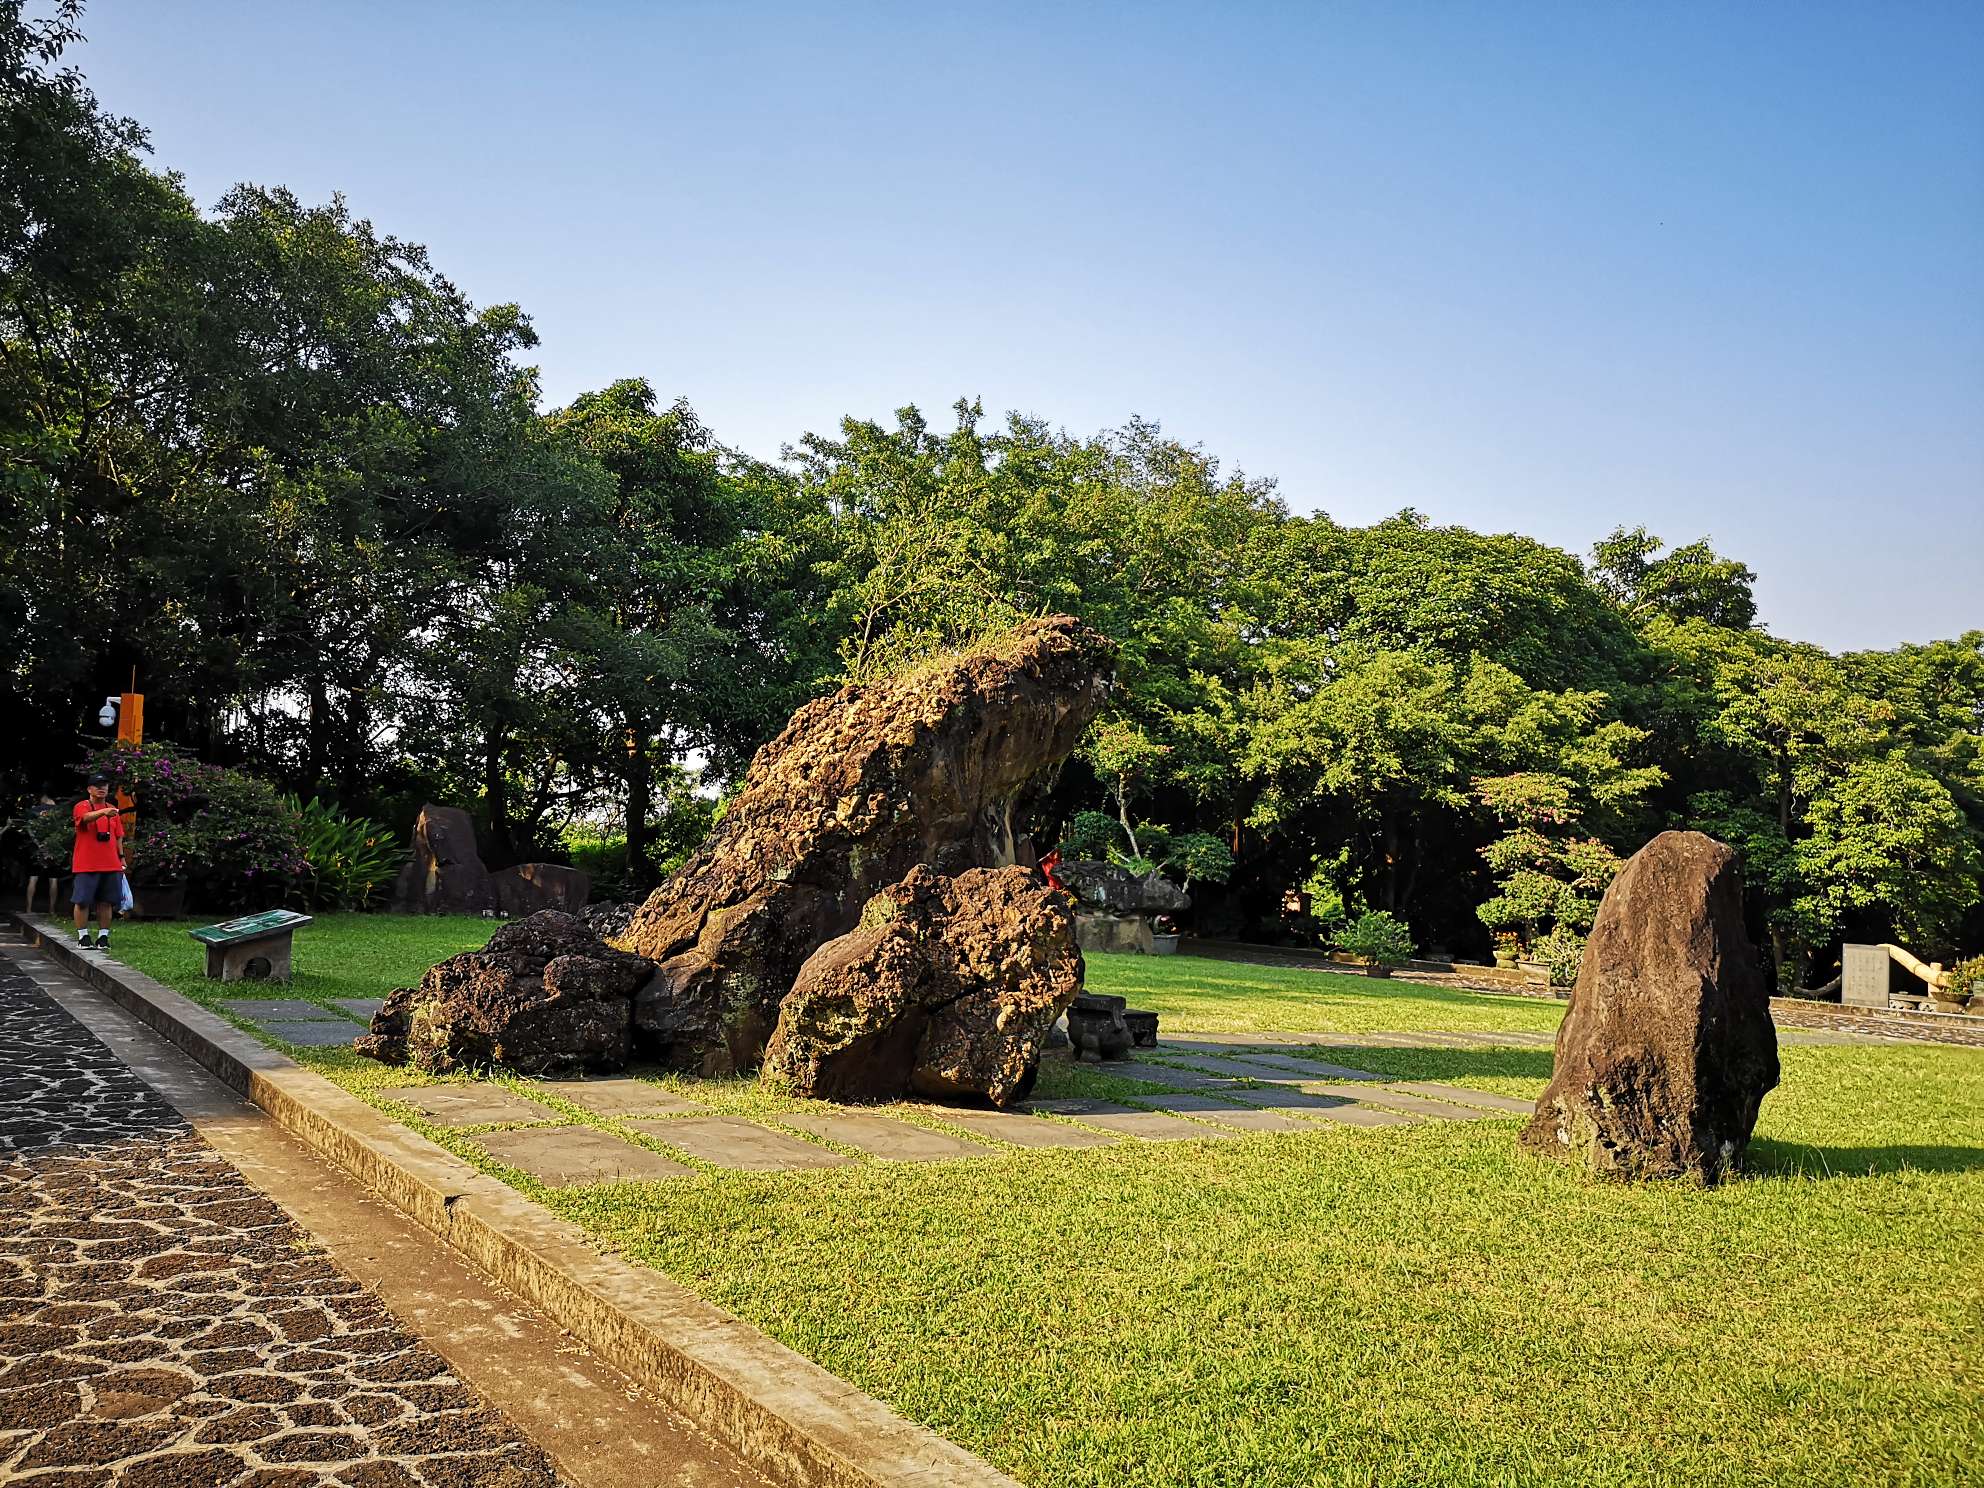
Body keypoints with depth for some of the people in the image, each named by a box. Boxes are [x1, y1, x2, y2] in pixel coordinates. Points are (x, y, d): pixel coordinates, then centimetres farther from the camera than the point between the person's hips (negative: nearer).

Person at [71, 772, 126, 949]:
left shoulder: (113, 810, 14)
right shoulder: (81, 807, -2)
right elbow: (87, 817, -26)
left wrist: (121, 858, 10)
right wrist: (103, 812, -45)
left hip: (111, 865, 4)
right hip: (86, 865, -4)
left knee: (106, 901, 5)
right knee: (83, 901, -1)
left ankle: (103, 936, 11)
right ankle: (83, 936, 8)